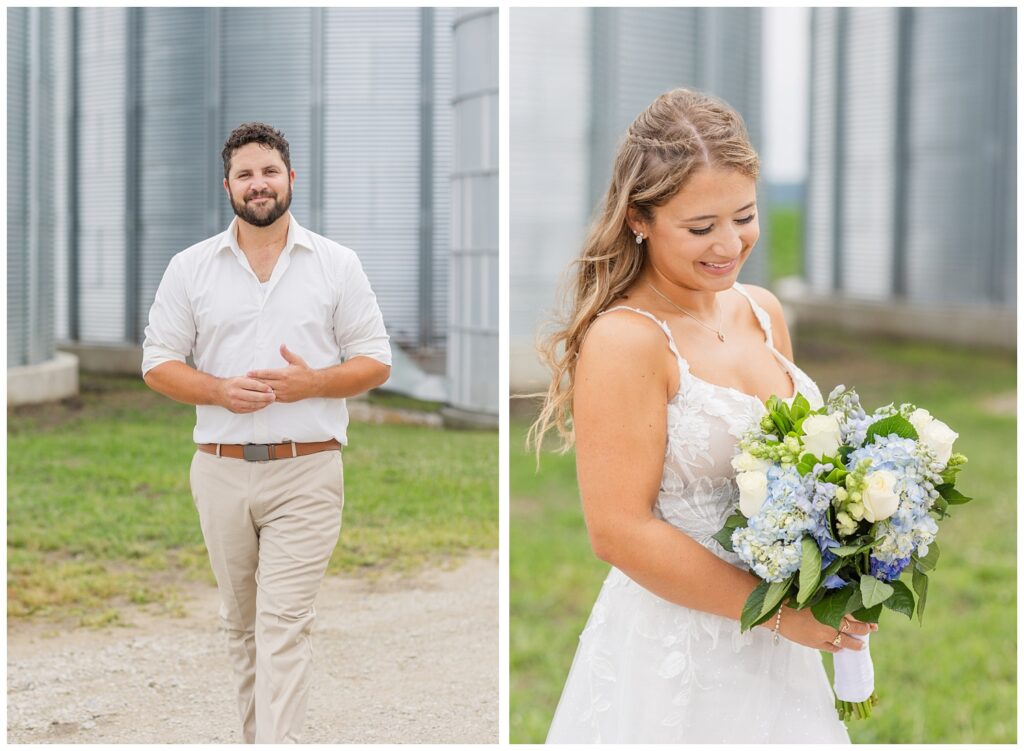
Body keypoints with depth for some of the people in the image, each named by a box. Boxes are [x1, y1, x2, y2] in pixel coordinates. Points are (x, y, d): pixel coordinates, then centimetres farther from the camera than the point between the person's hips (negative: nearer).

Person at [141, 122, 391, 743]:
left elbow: (376, 362, 5)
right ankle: (257, 735, 27)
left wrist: (311, 382, -14)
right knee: (241, 622, 13)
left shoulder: (337, 264, 4)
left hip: (306, 471, -3)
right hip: (222, 471, 3)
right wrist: (220, 390, -12)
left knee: (285, 624, -10)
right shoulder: (191, 267, 7)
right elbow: (158, 362, 7)